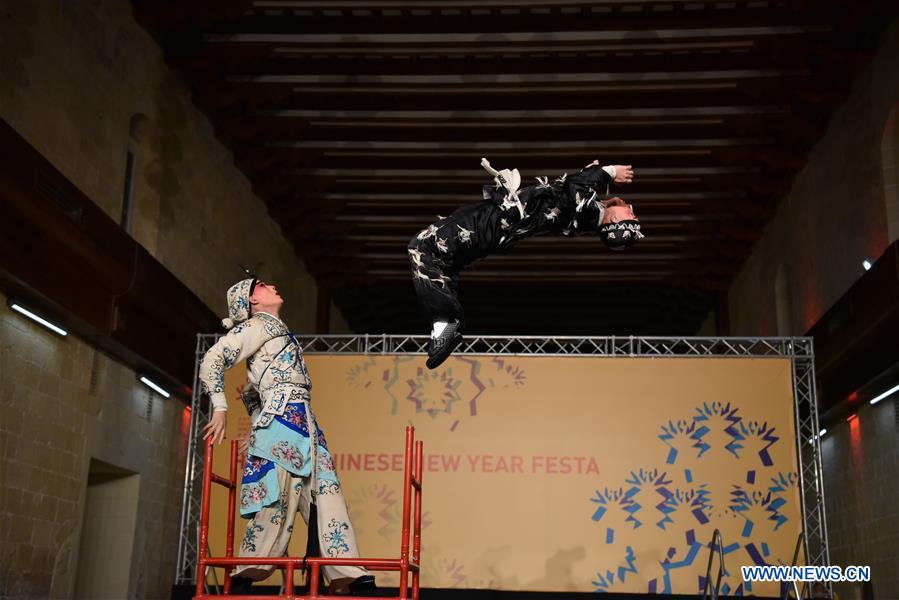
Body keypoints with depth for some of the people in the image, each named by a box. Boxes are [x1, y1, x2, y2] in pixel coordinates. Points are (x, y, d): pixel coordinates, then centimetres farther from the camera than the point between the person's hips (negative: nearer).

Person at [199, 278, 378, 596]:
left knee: (326, 493, -1)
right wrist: (220, 408, -7)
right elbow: (212, 360, -4)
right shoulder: (257, 325, 5)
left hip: (302, 419, 9)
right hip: (282, 415, -9)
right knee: (281, 494, -16)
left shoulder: (277, 330, 31)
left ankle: (348, 579, -6)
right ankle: (245, 577, -10)